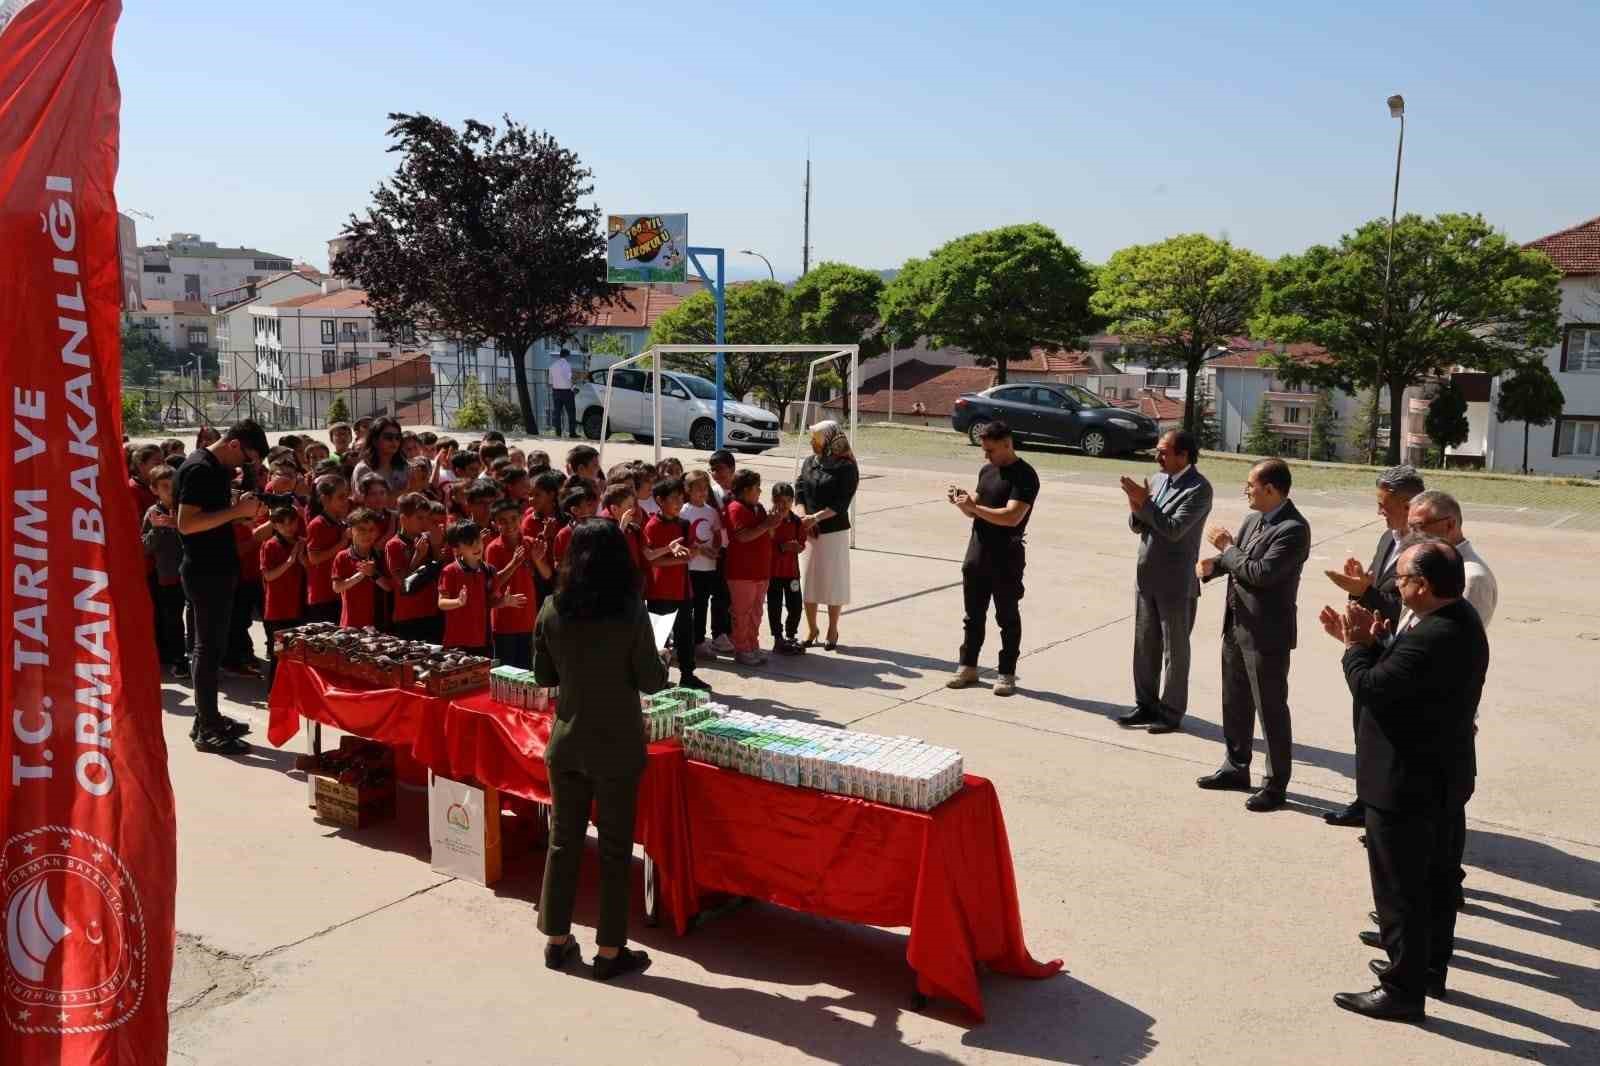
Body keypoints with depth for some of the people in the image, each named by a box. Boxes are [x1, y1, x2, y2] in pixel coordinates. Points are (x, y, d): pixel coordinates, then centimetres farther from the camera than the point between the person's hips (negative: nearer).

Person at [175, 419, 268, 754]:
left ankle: (208, 718, 25)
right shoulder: (199, 469, -16)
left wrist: (241, 505, 5)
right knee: (208, 648, -5)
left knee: (211, 646, 16)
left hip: (217, 569, 10)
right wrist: (236, 510, -24)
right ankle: (207, 731, 1)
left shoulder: (217, 468, 13)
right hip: (206, 572, -10)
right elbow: (186, 524, -24)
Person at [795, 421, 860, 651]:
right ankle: (811, 629, 22)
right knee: (808, 579, 8)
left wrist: (816, 517, -22)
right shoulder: (809, 462, 8)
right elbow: (799, 491, 5)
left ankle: (832, 629, 20)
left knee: (833, 579, 5)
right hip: (808, 531, 5)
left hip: (835, 531, -4)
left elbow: (841, 503, -14)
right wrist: (804, 520, -10)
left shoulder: (846, 468, -8)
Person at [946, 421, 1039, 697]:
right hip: (977, 552, 7)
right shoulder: (986, 470, 11)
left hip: (1006, 557, -7)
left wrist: (974, 507, -23)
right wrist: (962, 501, -5)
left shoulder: (1024, 475, -13)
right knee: (973, 614, 13)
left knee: (1007, 617, 5)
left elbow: (1012, 516, -24)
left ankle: (1007, 674, 14)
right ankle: (968, 667, 23)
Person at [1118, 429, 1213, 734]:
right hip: (1146, 576, 7)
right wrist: (1135, 509, -11)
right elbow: (1137, 526, 10)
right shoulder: (1160, 480, 8)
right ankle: (1146, 705, 25)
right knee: (1144, 644, 14)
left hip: (1175, 582, -7)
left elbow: (1174, 529, -24)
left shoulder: (1199, 488, -15)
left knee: (1175, 649, 6)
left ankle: (1171, 712, 16)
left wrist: (1144, 502, -22)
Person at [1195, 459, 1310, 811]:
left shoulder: (1293, 529, -20)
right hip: (1237, 624, 9)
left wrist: (1227, 546, -16)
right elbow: (1238, 557, 15)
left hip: (1266, 632, -9)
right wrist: (1214, 563, -6)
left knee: (1271, 709, 3)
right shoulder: (1254, 518, 6)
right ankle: (1236, 768, 36)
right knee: (1235, 702, 20)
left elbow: (1262, 573, -27)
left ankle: (1275, 785, 15)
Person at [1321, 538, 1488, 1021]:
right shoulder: (1458, 619, 2)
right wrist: (1368, 640, -3)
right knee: (1433, 877, 24)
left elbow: (1370, 688, -26)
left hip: (1407, 783, -11)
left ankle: (1403, 990, 16)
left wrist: (1356, 645, -11)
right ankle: (1429, 965, 41)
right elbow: (1398, 668, 7)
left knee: (1400, 888, 3)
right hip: (1440, 775, 11)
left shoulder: (1432, 638, -31)